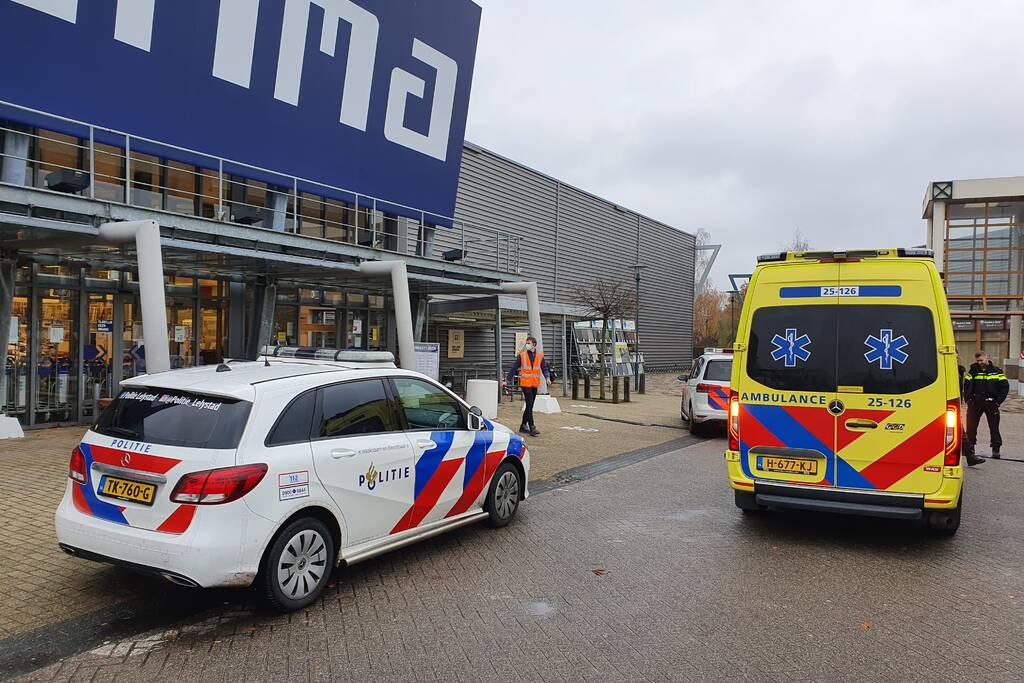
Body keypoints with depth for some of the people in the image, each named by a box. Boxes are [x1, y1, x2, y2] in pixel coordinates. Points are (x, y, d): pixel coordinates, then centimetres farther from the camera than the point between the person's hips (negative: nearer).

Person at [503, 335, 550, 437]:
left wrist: (547, 377, -7)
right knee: (529, 405, -10)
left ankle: (523, 426, 23)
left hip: (535, 384, 4)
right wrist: (507, 380, 2)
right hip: (525, 383, -4)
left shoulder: (540, 355, 6)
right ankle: (532, 427, -9)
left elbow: (544, 368, 11)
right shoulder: (522, 355, -2)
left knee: (530, 406, 11)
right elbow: (514, 368, 3)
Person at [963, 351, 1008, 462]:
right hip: (975, 403, 1)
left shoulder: (996, 372, 1)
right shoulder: (973, 371, 5)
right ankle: (969, 448, 13)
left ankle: (996, 449, 11)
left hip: (991, 403, -1)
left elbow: (1005, 387, 1)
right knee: (971, 426, 3)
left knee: (994, 427, 3)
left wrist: (998, 401, -6)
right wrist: (968, 399, -2)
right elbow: (966, 385, 9)